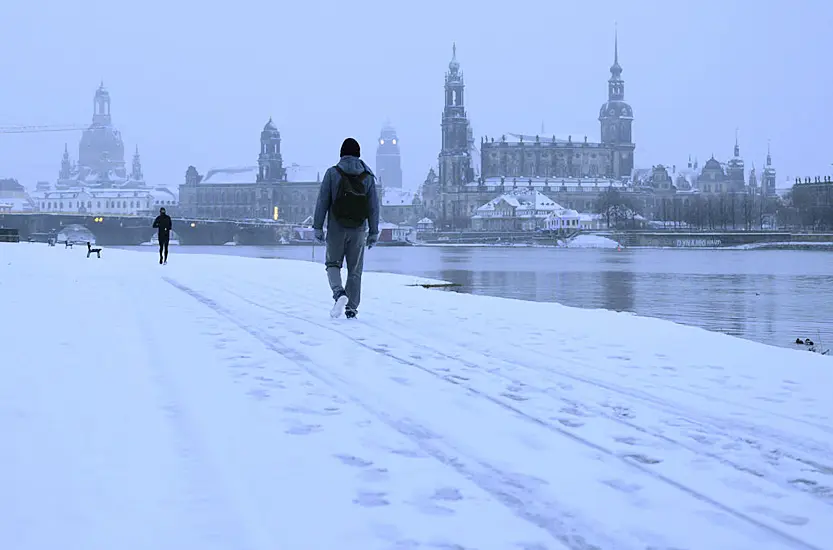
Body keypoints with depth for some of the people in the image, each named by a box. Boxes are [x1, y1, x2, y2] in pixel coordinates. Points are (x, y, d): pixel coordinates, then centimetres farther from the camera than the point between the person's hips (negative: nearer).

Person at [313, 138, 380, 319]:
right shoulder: (368, 177, 3)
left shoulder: (332, 173, -3)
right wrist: (374, 232, 8)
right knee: (355, 270, 8)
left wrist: (318, 227, 0)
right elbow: (374, 206, 3)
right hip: (358, 229, 2)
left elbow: (323, 201, -5)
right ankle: (351, 309, 6)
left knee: (333, 264, 12)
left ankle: (339, 292, -16)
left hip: (336, 228, -1)